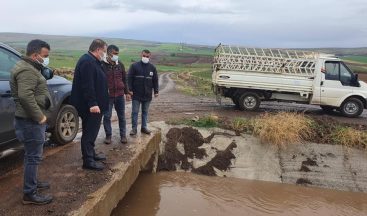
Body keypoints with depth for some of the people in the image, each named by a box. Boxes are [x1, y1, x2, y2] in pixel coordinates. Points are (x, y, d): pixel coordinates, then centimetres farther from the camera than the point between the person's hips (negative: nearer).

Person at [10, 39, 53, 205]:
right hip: (31, 121, -11)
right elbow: (25, 96, -31)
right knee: (33, 156, -4)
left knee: (32, 154, 22)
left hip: (31, 119, 11)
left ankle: (33, 182, 37)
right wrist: (39, 116, -25)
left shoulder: (29, 68, 16)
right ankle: (29, 194, 6)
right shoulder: (27, 71, -19)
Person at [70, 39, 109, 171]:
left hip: (93, 105, 11)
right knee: (90, 132, -5)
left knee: (91, 130, 19)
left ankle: (91, 154, 33)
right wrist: (92, 103, -28)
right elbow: (87, 85, -26)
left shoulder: (92, 61, 16)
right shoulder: (88, 62, -18)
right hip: (90, 106, -11)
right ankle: (88, 161, 3)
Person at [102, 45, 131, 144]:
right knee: (107, 116, 3)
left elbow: (124, 79, 13)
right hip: (107, 95, -3)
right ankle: (108, 135, 18)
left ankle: (123, 135, 20)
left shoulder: (120, 65, 7)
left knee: (121, 116, 9)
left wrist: (127, 92, 12)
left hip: (120, 95, 3)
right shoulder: (102, 65, -6)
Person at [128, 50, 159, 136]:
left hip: (147, 95, 3)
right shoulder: (134, 66, -3)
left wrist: (156, 91, 6)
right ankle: (134, 128, 9)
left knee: (145, 112, 12)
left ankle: (144, 127, 21)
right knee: (135, 112, 1)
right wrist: (130, 90, -11)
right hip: (136, 94, -3)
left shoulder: (152, 68, 6)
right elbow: (129, 78, -4)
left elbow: (155, 80, 10)